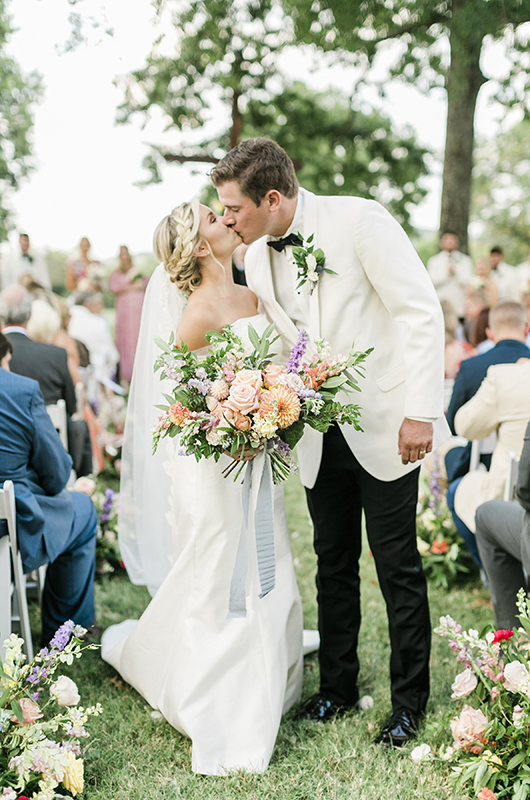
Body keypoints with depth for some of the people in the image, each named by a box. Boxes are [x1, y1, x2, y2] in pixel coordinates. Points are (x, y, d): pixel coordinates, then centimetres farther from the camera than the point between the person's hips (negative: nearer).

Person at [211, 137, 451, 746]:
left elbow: (421, 311, -16)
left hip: (385, 427, -5)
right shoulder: (256, 260, 4)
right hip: (320, 437, 6)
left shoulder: (360, 221, -15)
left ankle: (409, 701, 20)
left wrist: (421, 413, -19)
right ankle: (337, 687, 31)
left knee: (398, 568, 4)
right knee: (333, 565, 14)